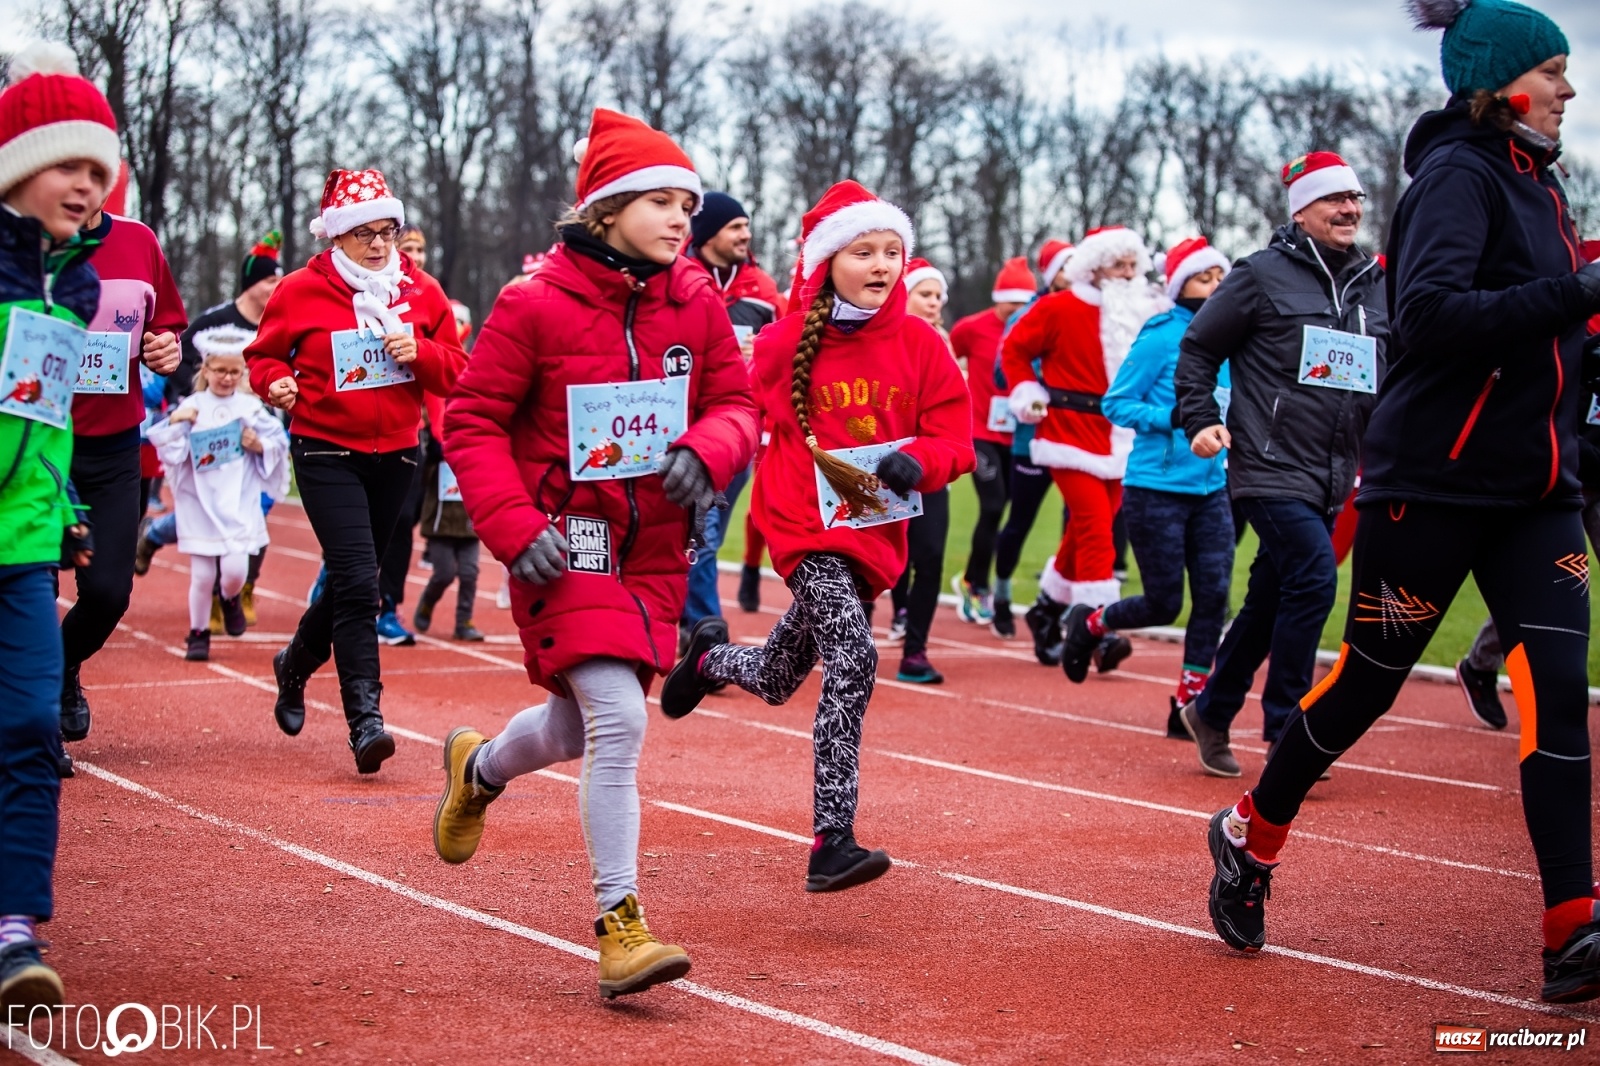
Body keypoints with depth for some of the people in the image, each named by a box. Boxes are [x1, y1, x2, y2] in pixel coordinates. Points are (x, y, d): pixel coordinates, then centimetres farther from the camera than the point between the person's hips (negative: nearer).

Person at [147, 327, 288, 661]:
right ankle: (198, 633, 20)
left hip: (240, 504, 0)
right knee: (202, 575, 1)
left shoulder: (251, 407, 1)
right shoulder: (191, 408, -1)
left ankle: (231, 599, 24)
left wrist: (260, 446, -11)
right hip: (200, 505, 0)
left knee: (235, 570, -11)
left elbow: (280, 442, 7)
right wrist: (174, 423, -17)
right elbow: (169, 453, -4)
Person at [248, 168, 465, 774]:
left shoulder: (422, 293, 4)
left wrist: (421, 352, -14)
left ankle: (296, 662, 45)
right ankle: (364, 718, -18)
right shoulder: (302, 291, -3)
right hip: (325, 452, -4)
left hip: (396, 454, 4)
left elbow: (457, 374, 6)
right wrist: (276, 382, -15)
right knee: (358, 580, -18)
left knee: (354, 580, 16)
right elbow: (263, 354, 6)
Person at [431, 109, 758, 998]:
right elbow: (472, 419, -7)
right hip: (567, 542, -6)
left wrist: (705, 449, -17)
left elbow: (739, 403, 7)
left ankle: (479, 768, 52)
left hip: (655, 549, 6)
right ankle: (621, 925, -9)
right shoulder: (537, 305, -11)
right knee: (618, 720, -18)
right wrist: (514, 526, -18)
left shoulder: (698, 303, 2)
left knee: (583, 727, 18)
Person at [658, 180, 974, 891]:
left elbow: (955, 438, 1)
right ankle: (831, 844, -24)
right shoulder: (786, 344, -4)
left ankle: (709, 657, 56)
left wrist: (916, 460, -20)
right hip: (809, 528, -4)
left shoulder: (920, 345, 1)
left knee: (777, 680, 19)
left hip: (875, 532, 4)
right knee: (852, 665, -25)